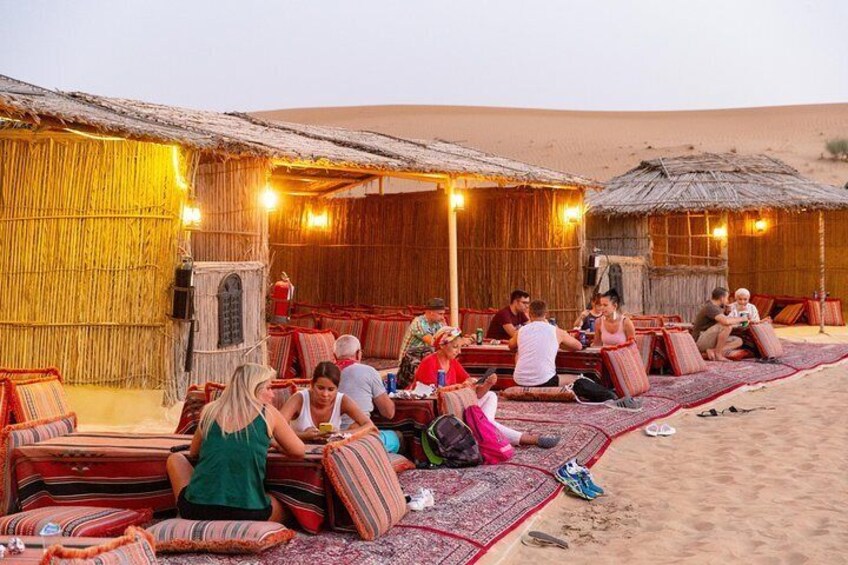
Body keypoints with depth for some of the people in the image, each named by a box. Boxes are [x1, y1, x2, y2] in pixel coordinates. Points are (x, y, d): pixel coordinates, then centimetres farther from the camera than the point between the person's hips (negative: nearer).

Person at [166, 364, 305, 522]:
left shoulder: (210, 410, 9)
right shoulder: (267, 413, 2)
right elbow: (299, 451, 12)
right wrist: (274, 443, 30)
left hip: (197, 510, 1)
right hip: (247, 513, -1)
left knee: (175, 459, 28)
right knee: (282, 508, 31)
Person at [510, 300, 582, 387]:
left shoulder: (521, 331, 9)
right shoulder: (556, 331, 3)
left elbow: (511, 346, 31)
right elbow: (578, 346, 17)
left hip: (520, 381, 3)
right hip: (543, 382, -3)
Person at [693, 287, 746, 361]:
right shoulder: (710, 307, -17)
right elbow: (726, 321, -31)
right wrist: (741, 319, -15)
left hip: (709, 340, 10)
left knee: (738, 341, 2)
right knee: (727, 326, -27)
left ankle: (712, 351, -13)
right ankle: (718, 354, -18)